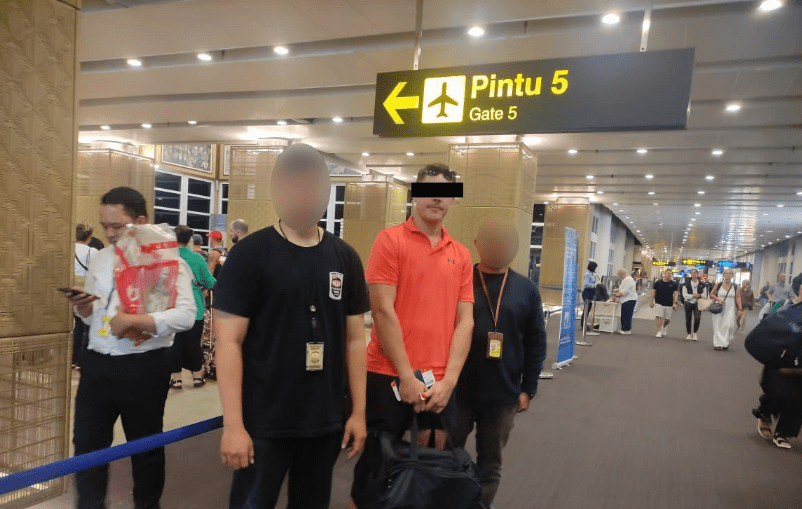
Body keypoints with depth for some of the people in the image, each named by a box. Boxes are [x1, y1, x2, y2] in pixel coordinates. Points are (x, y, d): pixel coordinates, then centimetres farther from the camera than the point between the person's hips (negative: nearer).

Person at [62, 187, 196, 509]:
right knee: (87, 443, 13)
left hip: (144, 368, -5)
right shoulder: (101, 259, 9)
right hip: (96, 363, 5)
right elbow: (92, 316, 16)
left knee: (146, 446, 12)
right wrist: (83, 307, -6)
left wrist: (133, 320, -26)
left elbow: (186, 315, -20)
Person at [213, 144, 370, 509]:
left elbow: (354, 339, 6)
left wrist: (358, 411, 4)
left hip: (327, 421, 4)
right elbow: (229, 342, -10)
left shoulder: (345, 258, 3)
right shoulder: (249, 254, -8)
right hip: (263, 423, -3)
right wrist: (233, 424, -13)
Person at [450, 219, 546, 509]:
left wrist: (528, 389, 2)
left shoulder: (526, 290, 3)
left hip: (503, 395, 2)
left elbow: (536, 344, 5)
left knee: (490, 464, 14)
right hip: (458, 389, -1)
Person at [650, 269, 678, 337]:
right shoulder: (658, 283, 2)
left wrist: (675, 303, -10)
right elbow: (653, 292, 7)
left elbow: (675, 294, 1)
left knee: (667, 320, 9)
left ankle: (664, 327, 39)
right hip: (659, 303, -1)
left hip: (669, 305, 1)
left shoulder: (673, 284, 4)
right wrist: (652, 301, 5)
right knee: (659, 318, -9)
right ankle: (659, 332, -5)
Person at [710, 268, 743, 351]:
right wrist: (718, 299, -10)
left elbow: (738, 298, 4)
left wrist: (740, 308, -2)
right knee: (718, 326, 1)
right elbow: (711, 294, 7)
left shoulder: (735, 286, 3)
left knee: (729, 325, -11)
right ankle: (718, 343, 9)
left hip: (730, 309, 0)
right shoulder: (718, 285, 1)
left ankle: (726, 343, 6)